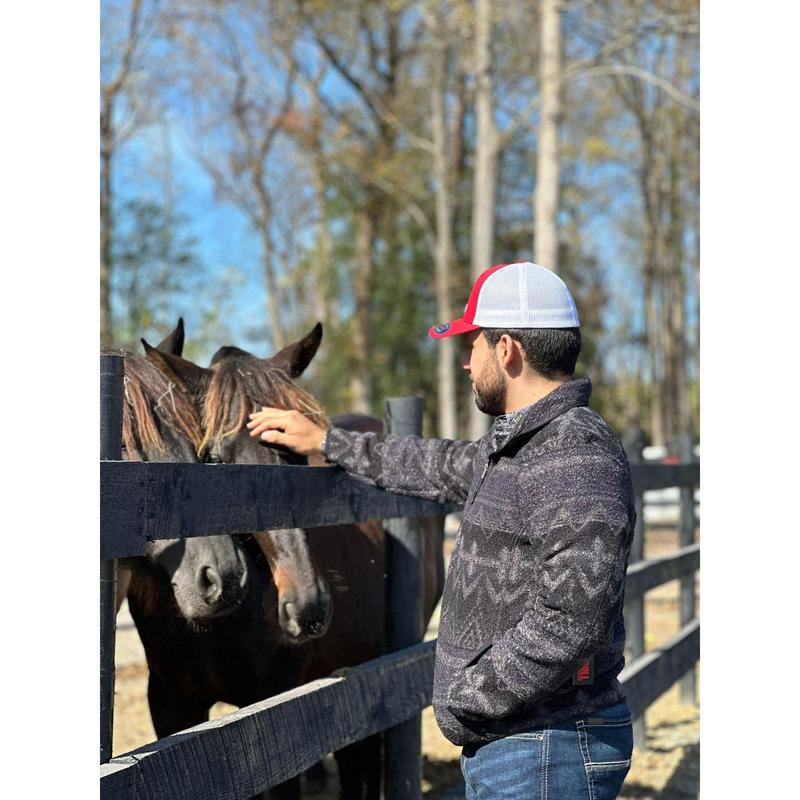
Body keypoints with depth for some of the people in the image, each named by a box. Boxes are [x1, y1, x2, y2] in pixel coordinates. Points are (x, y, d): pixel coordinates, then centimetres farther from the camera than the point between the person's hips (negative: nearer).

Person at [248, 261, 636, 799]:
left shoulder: (579, 459, -22)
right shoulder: (519, 444, 12)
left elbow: (572, 619, -31)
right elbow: (444, 468, 31)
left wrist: (464, 702, -21)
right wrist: (326, 442, 35)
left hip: (545, 755, -10)